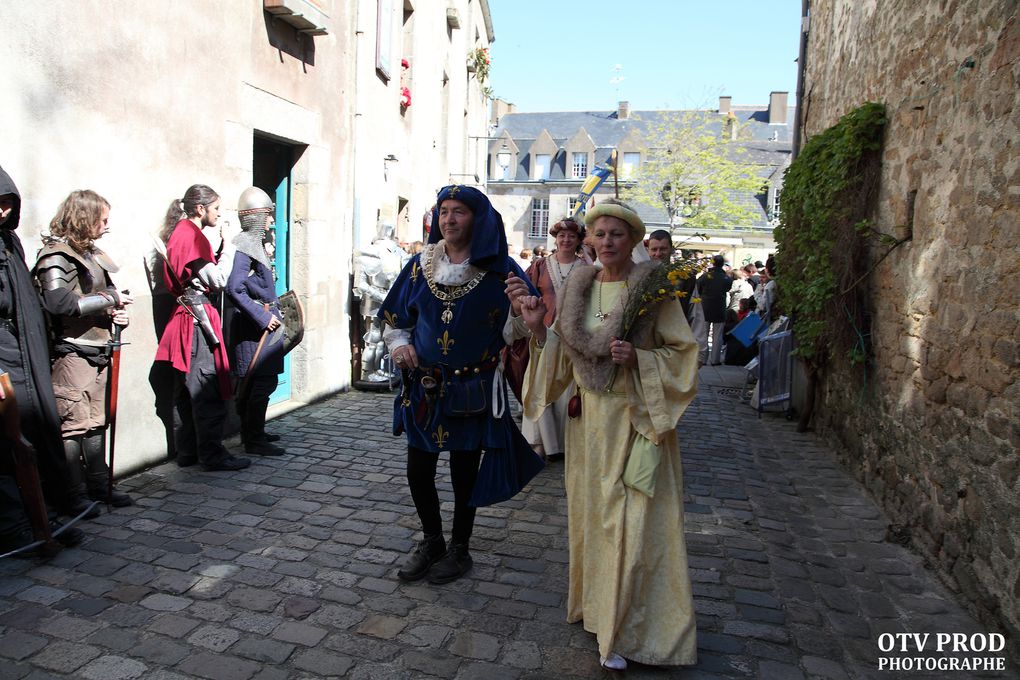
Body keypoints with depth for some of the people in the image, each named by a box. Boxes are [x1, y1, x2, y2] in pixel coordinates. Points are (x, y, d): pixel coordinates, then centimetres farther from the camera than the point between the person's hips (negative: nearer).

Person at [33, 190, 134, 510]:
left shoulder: (90, 252, 16)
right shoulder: (56, 256, -11)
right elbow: (61, 303, -24)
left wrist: (117, 312, 7)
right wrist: (111, 299, -15)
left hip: (97, 350, 9)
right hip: (72, 354, -9)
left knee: (97, 422, 13)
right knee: (73, 424, -3)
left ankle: (98, 484, 22)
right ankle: (75, 494, 6)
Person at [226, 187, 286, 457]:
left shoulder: (256, 242, 15)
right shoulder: (244, 245, -15)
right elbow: (234, 288, -25)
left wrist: (272, 312, 16)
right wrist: (263, 317, -23)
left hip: (263, 321, 10)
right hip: (255, 325, -10)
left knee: (252, 382, 16)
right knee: (263, 381, -7)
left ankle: (253, 433, 27)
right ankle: (254, 440, 0)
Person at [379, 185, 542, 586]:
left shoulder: (499, 269, -7)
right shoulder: (420, 266, 4)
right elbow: (396, 317, 13)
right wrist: (398, 343, -6)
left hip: (472, 391, -3)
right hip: (423, 388, 4)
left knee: (464, 473, 9)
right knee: (418, 471, 9)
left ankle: (459, 549, 32)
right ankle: (431, 541, 35)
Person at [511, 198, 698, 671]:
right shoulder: (577, 289, 5)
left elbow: (683, 353, -5)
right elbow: (560, 358, 6)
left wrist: (639, 358, -20)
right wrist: (537, 325, -9)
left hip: (638, 419, -4)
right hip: (590, 418, 5)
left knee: (635, 522, 0)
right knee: (592, 514, 14)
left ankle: (624, 633, 16)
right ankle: (598, 607, 34)